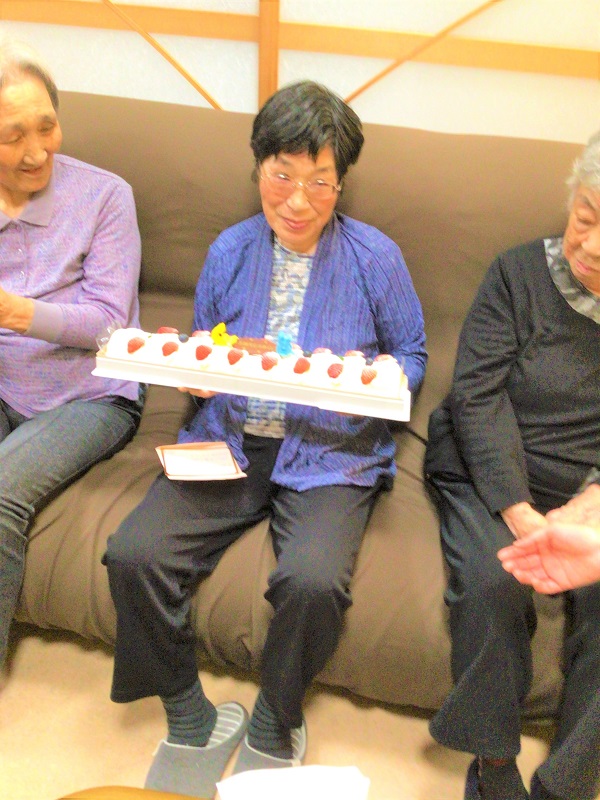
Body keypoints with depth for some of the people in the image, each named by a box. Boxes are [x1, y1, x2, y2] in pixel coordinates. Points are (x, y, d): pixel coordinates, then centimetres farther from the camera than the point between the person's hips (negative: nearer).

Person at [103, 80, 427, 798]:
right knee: (133, 554, -19)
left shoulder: (375, 257, 2)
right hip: (227, 441, 3)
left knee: (313, 580, -30)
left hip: (330, 451, -2)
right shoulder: (229, 250, 11)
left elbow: (411, 354, 10)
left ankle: (274, 725, 4)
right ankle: (188, 718, 7)